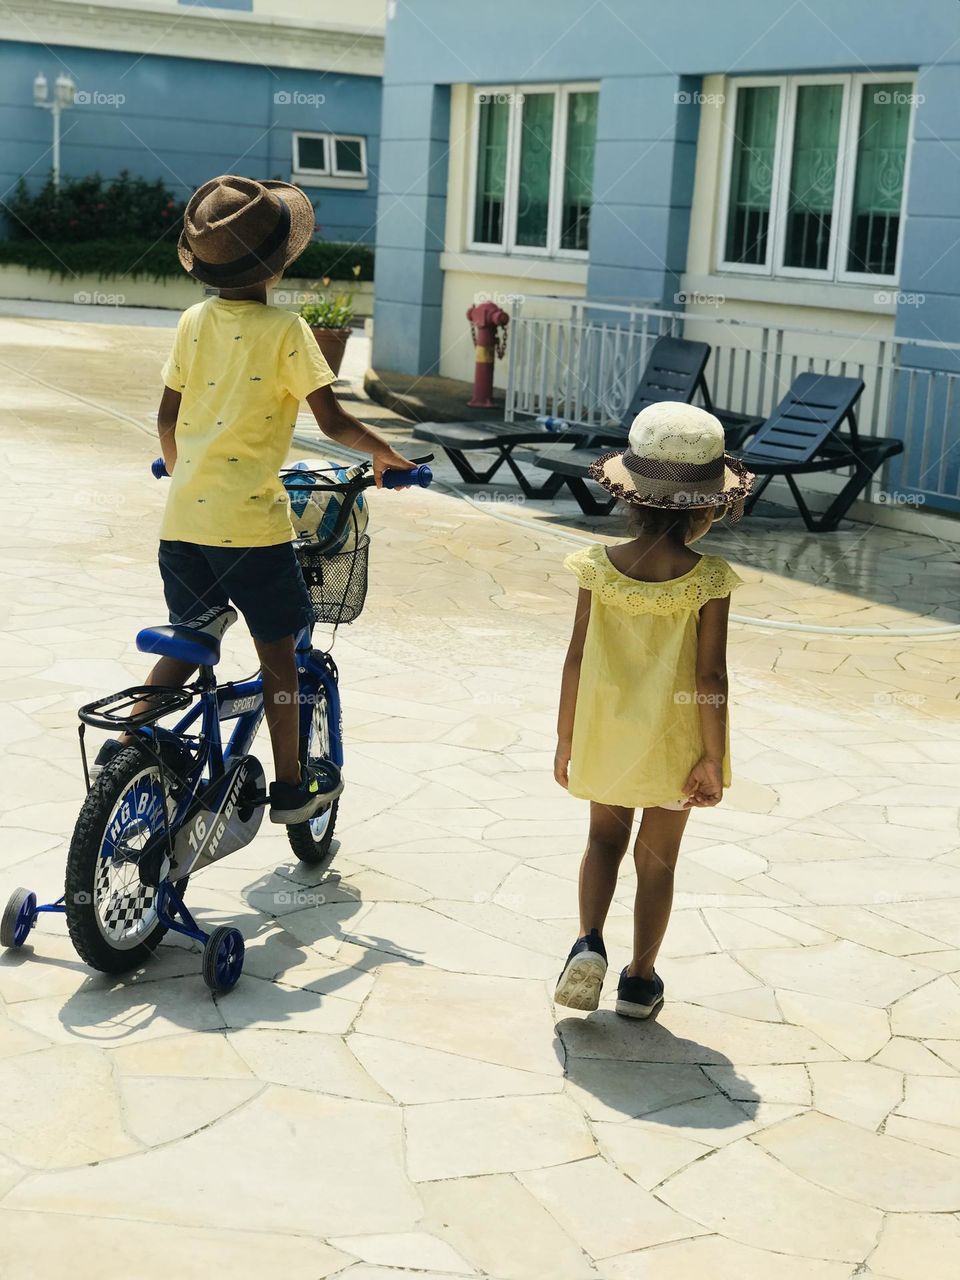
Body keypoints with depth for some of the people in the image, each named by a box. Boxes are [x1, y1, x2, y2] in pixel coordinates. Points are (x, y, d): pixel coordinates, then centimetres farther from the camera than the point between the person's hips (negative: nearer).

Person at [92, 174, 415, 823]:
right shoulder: (285, 330, -10)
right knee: (279, 649, 9)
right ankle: (291, 784, 18)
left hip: (183, 515, 5)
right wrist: (384, 452, 6)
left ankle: (124, 742, 11)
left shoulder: (193, 323, 6)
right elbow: (334, 421, -12)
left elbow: (167, 418, 13)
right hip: (250, 520, -5)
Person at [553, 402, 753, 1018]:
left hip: (605, 737, 2)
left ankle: (589, 941, 3)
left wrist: (566, 741, 4)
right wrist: (714, 759, -6)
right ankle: (640, 979, 23)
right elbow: (710, 676, -16)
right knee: (658, 856, 15)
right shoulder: (709, 580, -17)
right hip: (676, 746, -1)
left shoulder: (598, 567, -11)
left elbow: (577, 660, -7)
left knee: (605, 835, 23)